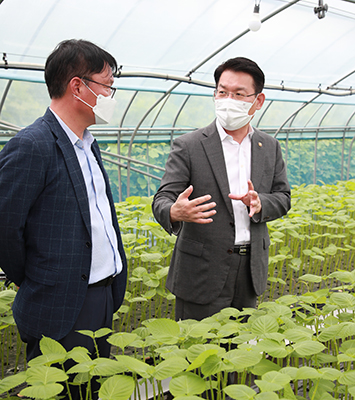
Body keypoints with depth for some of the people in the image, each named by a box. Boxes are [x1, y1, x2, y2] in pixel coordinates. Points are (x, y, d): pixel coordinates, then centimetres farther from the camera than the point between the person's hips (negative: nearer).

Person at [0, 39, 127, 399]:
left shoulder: (88, 144, 12)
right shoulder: (31, 147, -19)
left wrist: (113, 287, 14)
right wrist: (32, 283, -4)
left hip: (103, 298, 9)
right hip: (62, 314, -8)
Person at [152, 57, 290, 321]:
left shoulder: (270, 147, 8)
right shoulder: (188, 146, -7)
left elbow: (283, 198, 10)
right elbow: (162, 199, -10)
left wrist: (260, 203, -13)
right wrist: (174, 212, -35)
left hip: (251, 269, 4)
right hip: (203, 273, -4)